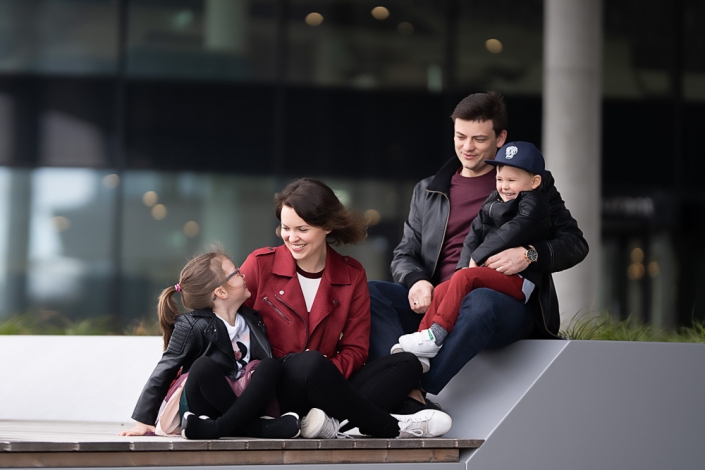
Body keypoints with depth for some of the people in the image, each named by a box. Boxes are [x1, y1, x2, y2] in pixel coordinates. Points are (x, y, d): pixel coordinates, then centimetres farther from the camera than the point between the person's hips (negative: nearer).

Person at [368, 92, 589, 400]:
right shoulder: (428, 192, 25)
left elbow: (575, 243, 10)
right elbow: (405, 254, 21)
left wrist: (530, 255, -12)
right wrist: (416, 281, -5)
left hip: (505, 302, -4)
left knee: (480, 302, -41)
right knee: (368, 294, -25)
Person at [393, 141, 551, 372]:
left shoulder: (533, 204, -3)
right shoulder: (493, 202, 20)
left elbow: (512, 232, -15)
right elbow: (475, 232, 16)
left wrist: (478, 257, -11)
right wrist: (471, 259, -2)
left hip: (516, 279, -8)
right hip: (491, 273, 8)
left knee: (463, 278, -28)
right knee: (442, 290, -10)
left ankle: (435, 336, -31)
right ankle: (421, 349, -19)